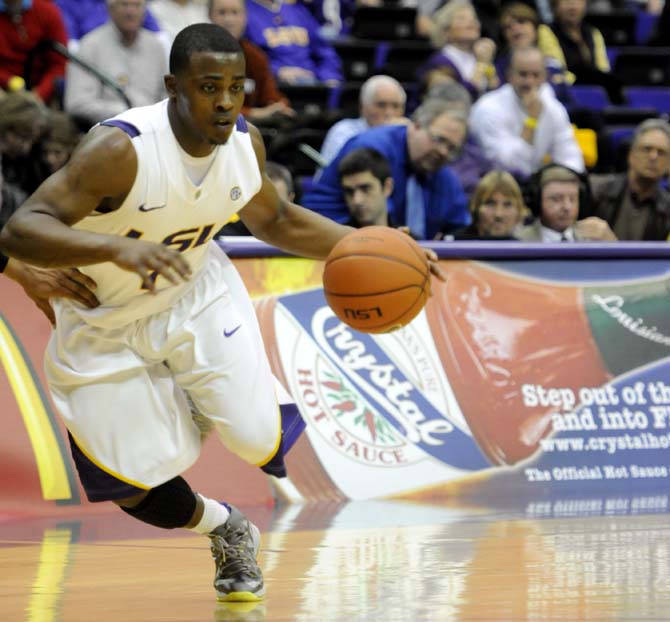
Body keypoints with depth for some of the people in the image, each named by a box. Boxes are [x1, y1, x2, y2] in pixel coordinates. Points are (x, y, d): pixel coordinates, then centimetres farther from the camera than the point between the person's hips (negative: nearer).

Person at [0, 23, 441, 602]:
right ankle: (225, 528, 32)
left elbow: (275, 221, 9)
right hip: (105, 325, -3)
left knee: (259, 440, -14)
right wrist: (117, 248, -55)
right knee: (134, 487, -1)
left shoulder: (245, 142, -13)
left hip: (196, 294, 3)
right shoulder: (120, 149, -33)